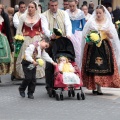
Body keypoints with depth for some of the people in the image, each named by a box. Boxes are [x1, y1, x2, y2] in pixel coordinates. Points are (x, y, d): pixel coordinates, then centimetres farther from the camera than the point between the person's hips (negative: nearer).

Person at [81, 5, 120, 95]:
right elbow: (85, 35, 7)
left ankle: (99, 87, 0)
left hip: (105, 48, 1)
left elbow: (113, 37, 7)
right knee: (93, 67, -7)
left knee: (103, 67, -7)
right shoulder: (90, 22, 6)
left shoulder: (108, 23, 8)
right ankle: (94, 87, -1)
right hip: (92, 47, -1)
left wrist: (108, 33, -13)